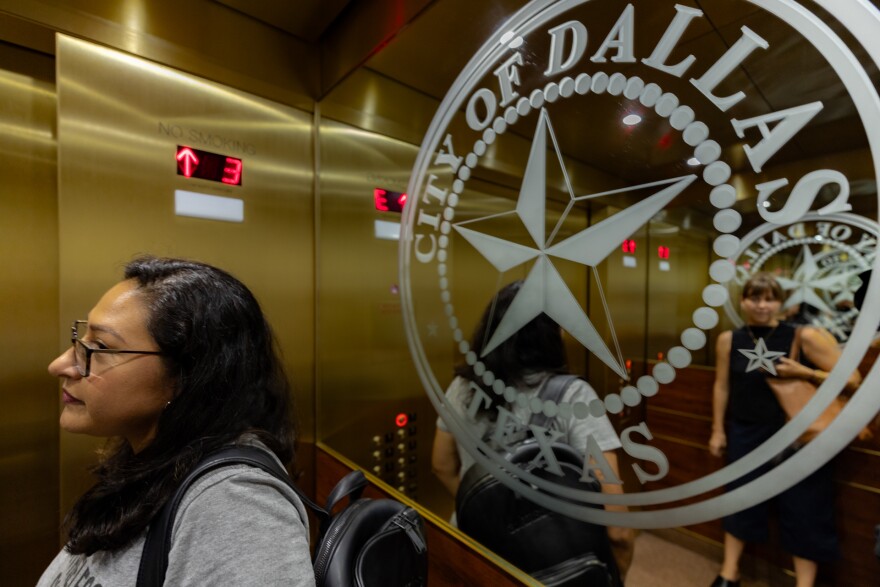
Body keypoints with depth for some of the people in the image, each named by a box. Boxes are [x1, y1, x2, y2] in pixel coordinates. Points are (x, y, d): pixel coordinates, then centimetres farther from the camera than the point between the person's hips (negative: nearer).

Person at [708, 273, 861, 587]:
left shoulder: (805, 336, -10)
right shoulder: (729, 340, -5)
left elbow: (852, 379, -5)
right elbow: (722, 386, 2)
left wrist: (804, 372, -19)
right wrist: (718, 430, 5)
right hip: (746, 434, 2)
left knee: (803, 511, 9)